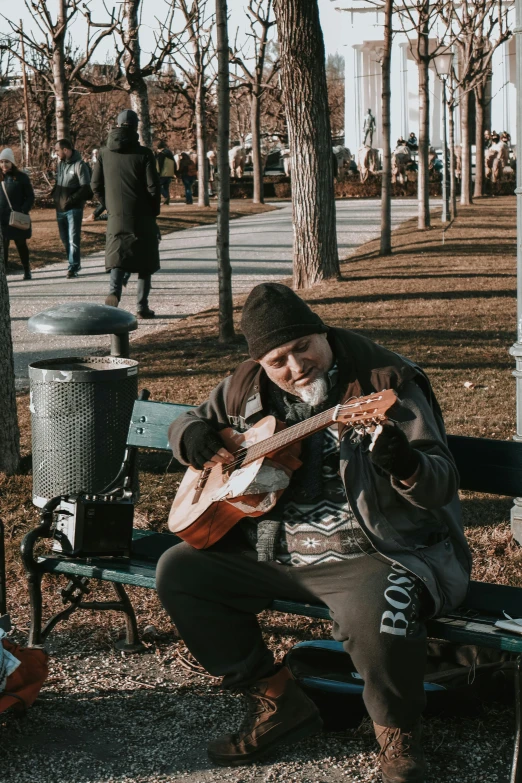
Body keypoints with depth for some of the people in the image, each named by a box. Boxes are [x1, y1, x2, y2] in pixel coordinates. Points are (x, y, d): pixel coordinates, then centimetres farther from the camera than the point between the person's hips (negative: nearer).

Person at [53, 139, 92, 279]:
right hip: (60, 208, 7)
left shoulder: (79, 165, -11)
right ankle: (75, 263, 25)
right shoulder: (60, 163, 11)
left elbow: (86, 188, -15)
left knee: (73, 238, -7)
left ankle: (73, 267, -6)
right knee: (65, 238, 13)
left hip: (73, 208, -7)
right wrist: (55, 194, 6)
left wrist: (71, 200, -18)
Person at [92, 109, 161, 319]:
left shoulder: (104, 153, 2)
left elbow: (96, 186, 5)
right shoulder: (143, 154, -8)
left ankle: (114, 292, -22)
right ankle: (142, 306, 10)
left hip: (116, 217, 2)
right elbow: (153, 187, -10)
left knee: (117, 256, 5)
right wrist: (154, 211, 5)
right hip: (142, 217, -2)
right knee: (144, 262, 9)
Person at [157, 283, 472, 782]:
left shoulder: (382, 381, -13)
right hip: (269, 549, 7)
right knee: (178, 570, -1)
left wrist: (406, 465, -41)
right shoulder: (250, 388, 6)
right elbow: (189, 422, 22)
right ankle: (277, 701, 9)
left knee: (377, 615, -37)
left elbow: (442, 483, -17)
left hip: (368, 556, -7)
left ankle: (398, 733, -2)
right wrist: (192, 436, -3)